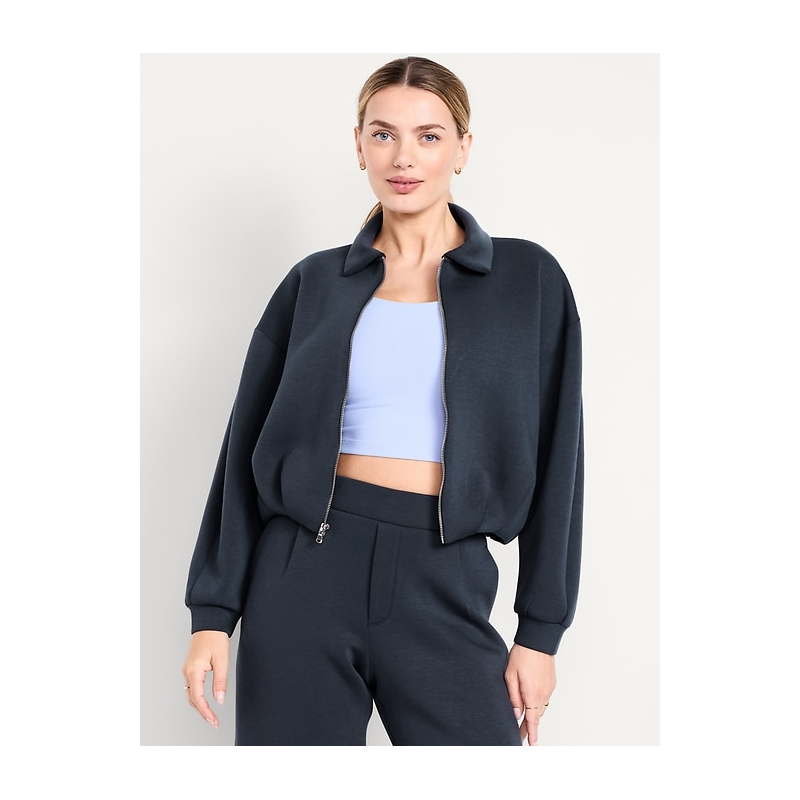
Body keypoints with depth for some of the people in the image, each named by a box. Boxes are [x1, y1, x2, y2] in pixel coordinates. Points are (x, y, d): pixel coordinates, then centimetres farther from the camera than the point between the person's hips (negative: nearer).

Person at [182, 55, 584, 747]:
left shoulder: (529, 280, 3)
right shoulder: (314, 283, 6)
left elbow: (553, 461, 3)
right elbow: (249, 446, 7)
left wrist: (540, 630, 1)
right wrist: (213, 611, 2)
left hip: (443, 586, -1)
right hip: (307, 569, 1)